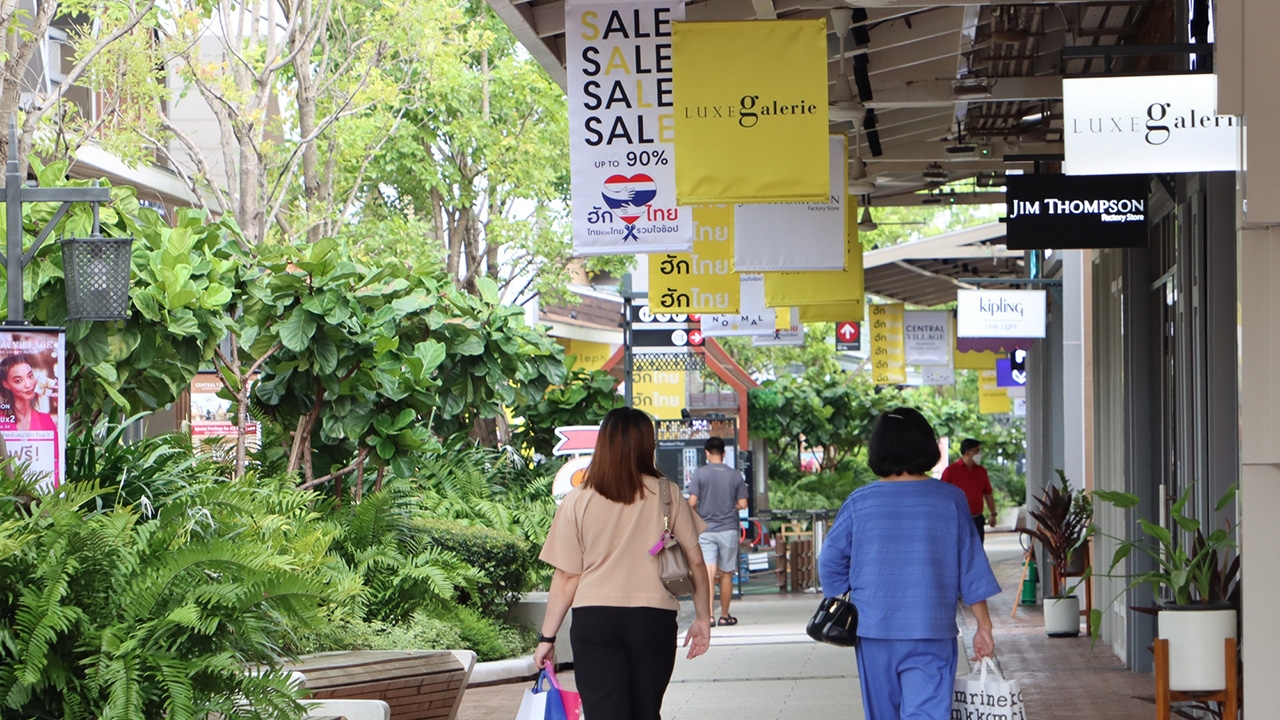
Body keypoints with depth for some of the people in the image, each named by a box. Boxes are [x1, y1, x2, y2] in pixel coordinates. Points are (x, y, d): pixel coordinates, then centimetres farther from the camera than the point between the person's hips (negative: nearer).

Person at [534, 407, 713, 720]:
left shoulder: (578, 501, -2)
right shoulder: (667, 494, 0)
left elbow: (566, 578, -2)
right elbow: (695, 562, 1)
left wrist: (547, 637, 5)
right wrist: (703, 618, 12)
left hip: (595, 621, -1)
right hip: (654, 621, 1)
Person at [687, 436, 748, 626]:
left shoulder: (699, 474, -5)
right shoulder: (735, 475, 1)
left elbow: (692, 502, -10)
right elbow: (742, 504, 0)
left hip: (705, 530, -1)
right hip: (728, 530, 1)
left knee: (708, 573, -7)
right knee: (726, 574, 11)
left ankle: (708, 614, -19)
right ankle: (724, 616, 19)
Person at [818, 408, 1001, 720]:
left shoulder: (859, 502, 0)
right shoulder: (950, 499, -2)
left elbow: (830, 563, 3)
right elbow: (972, 569, 0)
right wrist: (984, 626, 7)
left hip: (873, 629, 2)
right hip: (930, 634, -2)